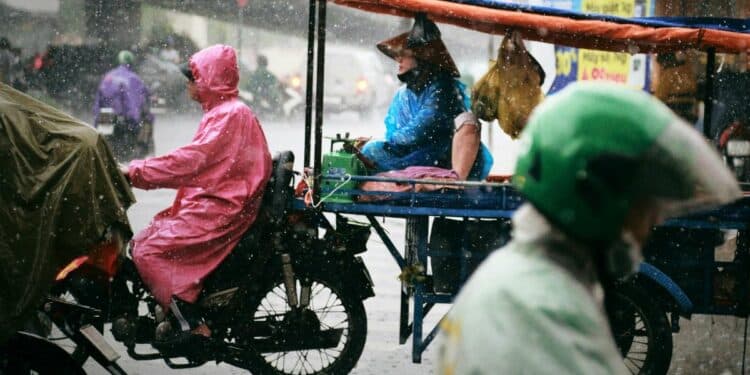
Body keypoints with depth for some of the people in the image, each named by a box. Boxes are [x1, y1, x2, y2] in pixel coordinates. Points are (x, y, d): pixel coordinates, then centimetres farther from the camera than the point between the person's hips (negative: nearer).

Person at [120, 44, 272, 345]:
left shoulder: (231, 114, -12)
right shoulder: (222, 112, 21)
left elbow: (192, 160, -21)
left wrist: (136, 172, -19)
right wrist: (141, 171, 12)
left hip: (219, 210, -11)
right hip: (207, 204, 11)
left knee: (149, 251, -18)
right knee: (141, 241, 8)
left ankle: (194, 326, -19)